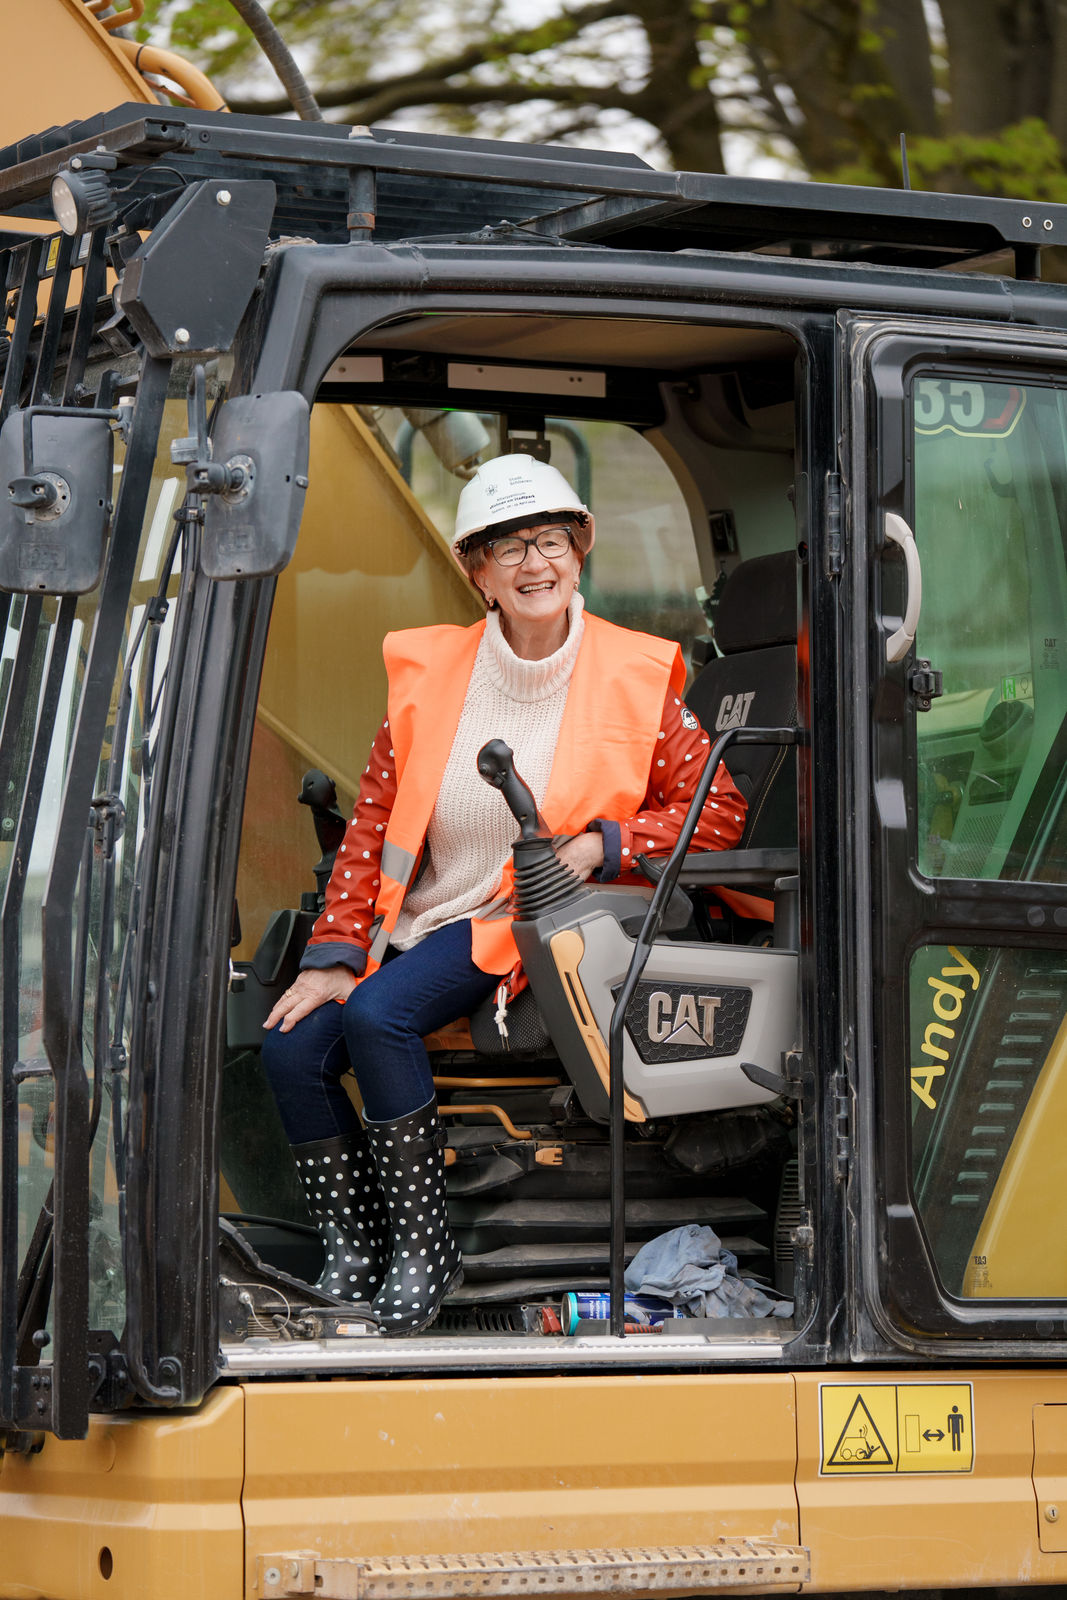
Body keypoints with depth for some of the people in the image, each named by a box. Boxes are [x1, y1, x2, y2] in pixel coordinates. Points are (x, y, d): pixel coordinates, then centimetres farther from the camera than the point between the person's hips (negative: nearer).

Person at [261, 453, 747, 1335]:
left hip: (524, 922, -4)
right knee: (292, 1047, -17)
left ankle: (427, 1245, -17)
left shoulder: (634, 675, -3)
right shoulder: (427, 668, 3)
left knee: (378, 1017, -30)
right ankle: (354, 1252, 0)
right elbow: (373, 824, 6)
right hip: (417, 915, 4)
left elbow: (720, 812, -1)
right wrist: (334, 955, -4)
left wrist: (599, 846, -16)